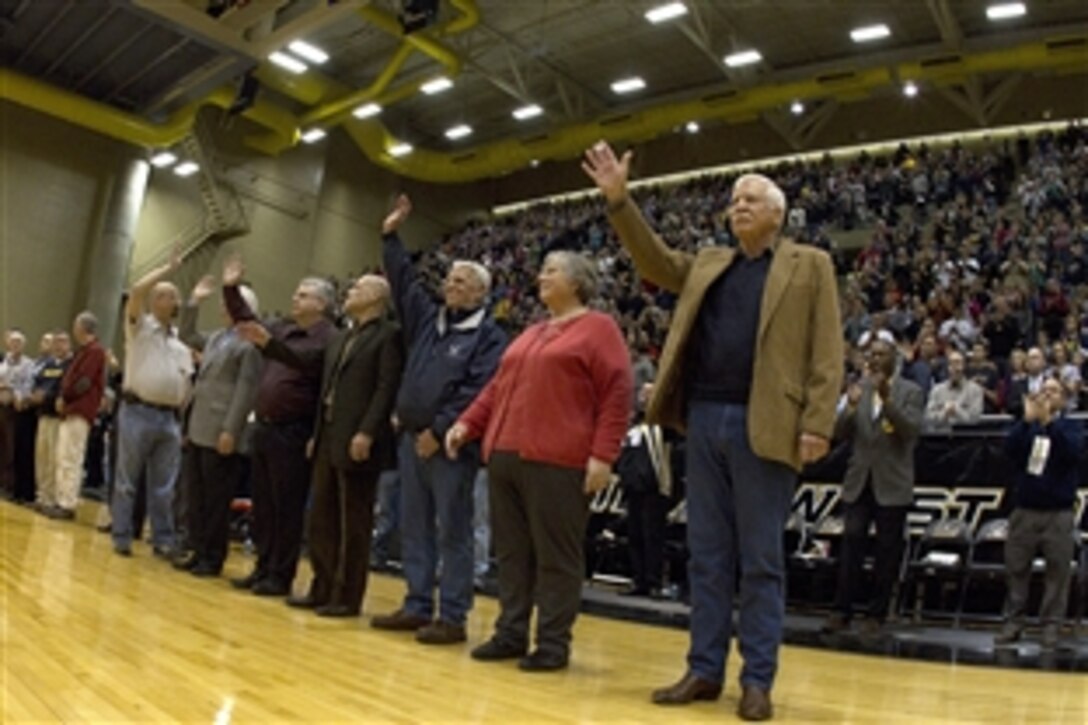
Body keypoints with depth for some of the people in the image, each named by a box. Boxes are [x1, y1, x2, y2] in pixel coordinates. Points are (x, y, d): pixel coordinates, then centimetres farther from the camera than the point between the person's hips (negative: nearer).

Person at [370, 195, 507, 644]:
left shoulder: (488, 336, -6)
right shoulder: (428, 319, 14)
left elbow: (477, 391, -16)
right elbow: (404, 283, 21)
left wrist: (439, 430, -18)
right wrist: (391, 237, 15)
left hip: (451, 445, -7)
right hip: (412, 439, 8)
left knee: (452, 532, -2)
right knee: (415, 527, 12)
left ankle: (452, 617, 4)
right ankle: (417, 606, 21)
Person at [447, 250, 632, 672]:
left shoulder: (598, 328, 1)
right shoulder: (530, 334, 24)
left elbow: (617, 395, -8)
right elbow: (498, 386, 24)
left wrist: (602, 454, -15)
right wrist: (469, 422, 11)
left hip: (557, 461, -7)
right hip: (506, 455, 8)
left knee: (556, 555, -1)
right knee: (512, 551, 11)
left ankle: (553, 642, 9)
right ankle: (511, 633, 21)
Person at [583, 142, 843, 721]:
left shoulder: (809, 265, 4)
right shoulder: (708, 264, 19)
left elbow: (826, 353, -3)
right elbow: (655, 263, 12)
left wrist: (817, 424, -12)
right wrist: (619, 202, 1)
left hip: (762, 426, -5)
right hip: (705, 420, 5)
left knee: (760, 561, 2)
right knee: (707, 555, 9)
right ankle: (705, 670, 17)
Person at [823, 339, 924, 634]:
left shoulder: (911, 391, 0)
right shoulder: (859, 388, 8)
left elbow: (912, 430, -13)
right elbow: (841, 433, 4)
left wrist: (887, 400, -25)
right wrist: (850, 407, -15)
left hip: (892, 484, -2)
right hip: (860, 480, 2)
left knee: (887, 551, 3)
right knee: (851, 543, -3)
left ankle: (877, 614, 12)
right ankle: (842, 610, 2)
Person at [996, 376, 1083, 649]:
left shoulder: (1072, 426, 4)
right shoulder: (1026, 426, 9)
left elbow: (1072, 452, -16)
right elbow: (1010, 449, -8)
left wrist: (1049, 422, -25)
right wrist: (1027, 420, -19)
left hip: (1059, 513, -2)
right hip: (1024, 510, 2)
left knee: (1057, 572, -1)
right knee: (1016, 569, 3)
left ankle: (1051, 626, 5)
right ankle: (1013, 623, 9)